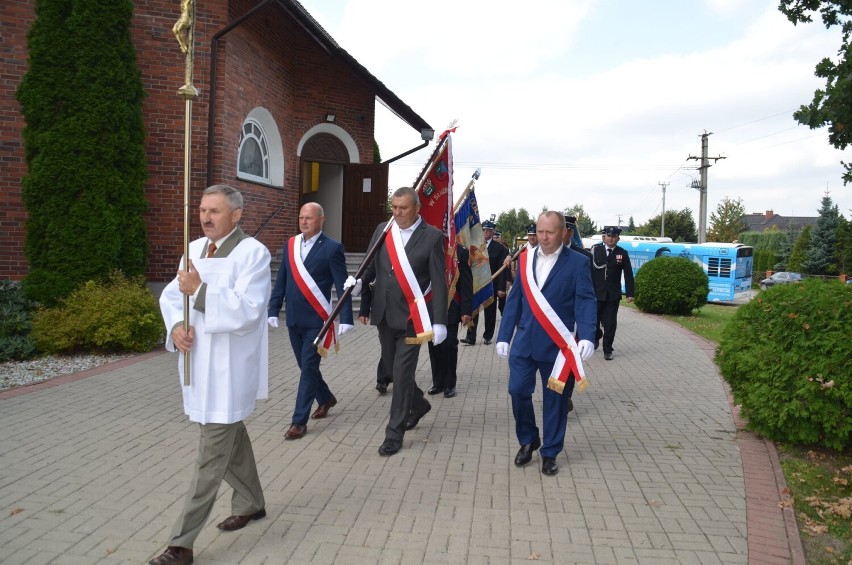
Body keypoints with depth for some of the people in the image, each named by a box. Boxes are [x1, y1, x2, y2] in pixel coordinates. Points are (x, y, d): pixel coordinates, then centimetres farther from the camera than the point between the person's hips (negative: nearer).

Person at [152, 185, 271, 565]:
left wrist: (200, 290, -24)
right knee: (229, 436, 21)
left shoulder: (253, 253, -13)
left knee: (211, 453, -2)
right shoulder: (195, 248, 10)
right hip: (199, 363, 8)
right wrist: (176, 326, -9)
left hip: (229, 369, -8)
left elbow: (247, 309, -22)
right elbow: (171, 294, 11)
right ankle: (250, 503, 41)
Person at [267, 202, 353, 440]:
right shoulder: (290, 244, 7)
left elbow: (342, 286, -10)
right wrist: (273, 310, 5)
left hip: (316, 320, -6)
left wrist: (346, 319, -15)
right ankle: (326, 398, 40)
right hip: (294, 320, 6)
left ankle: (299, 421, 6)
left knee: (308, 368, -3)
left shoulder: (332, 248, -8)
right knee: (306, 366, 17)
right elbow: (281, 280, 10)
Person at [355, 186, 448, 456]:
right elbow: (371, 268, 12)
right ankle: (418, 403, 43)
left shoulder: (432, 237, -9)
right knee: (391, 369, 17)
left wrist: (439, 321, -15)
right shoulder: (382, 230, 5)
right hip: (384, 314, 6)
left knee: (402, 373, -3)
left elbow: (439, 282, -10)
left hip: (412, 316, -5)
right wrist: (358, 282, -10)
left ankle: (394, 433, 10)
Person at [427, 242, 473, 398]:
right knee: (434, 345, 8)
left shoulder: (460, 251, -4)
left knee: (449, 345, 1)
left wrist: (466, 311, -10)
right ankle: (438, 382, 21)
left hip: (451, 309, -3)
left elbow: (467, 284, -5)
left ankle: (450, 384, 16)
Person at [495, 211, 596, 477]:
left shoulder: (577, 262, -4)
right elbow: (515, 299, 10)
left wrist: (587, 336, -26)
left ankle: (550, 452, 23)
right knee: (517, 391, 1)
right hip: (524, 341, 3)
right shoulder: (525, 258, 8)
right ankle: (528, 440, 26)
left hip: (557, 345, -3)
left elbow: (585, 301, -11)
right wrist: (504, 335, 6)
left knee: (555, 399, 6)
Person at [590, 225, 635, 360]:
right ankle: (596, 337, 36)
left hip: (613, 295, 0)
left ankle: (607, 350, 13)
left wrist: (630, 293, -2)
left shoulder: (622, 253, 2)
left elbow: (628, 274, 2)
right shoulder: (595, 249, 0)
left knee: (610, 324, 1)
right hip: (595, 293, 0)